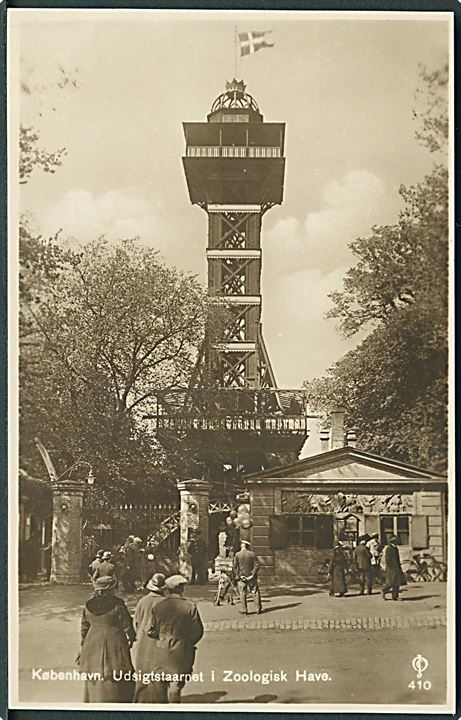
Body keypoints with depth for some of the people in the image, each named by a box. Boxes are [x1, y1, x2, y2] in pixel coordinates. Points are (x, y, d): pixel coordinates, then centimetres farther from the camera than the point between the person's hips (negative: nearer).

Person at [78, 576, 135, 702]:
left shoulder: (88, 606, 2)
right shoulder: (117, 605, -12)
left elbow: (84, 628, 10)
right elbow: (127, 627, -6)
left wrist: (83, 647, 20)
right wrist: (132, 639, 13)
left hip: (93, 648, 5)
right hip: (114, 648, -5)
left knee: (95, 684, 14)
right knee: (118, 684, 2)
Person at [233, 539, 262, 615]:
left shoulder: (237, 554, -5)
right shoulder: (252, 554, -3)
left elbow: (235, 566, -8)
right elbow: (257, 565, -6)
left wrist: (239, 575, -4)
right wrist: (253, 574, -4)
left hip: (242, 578, -1)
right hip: (251, 577, 1)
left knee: (242, 594, 7)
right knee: (255, 593, 9)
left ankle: (244, 610, 7)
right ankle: (258, 609, 10)